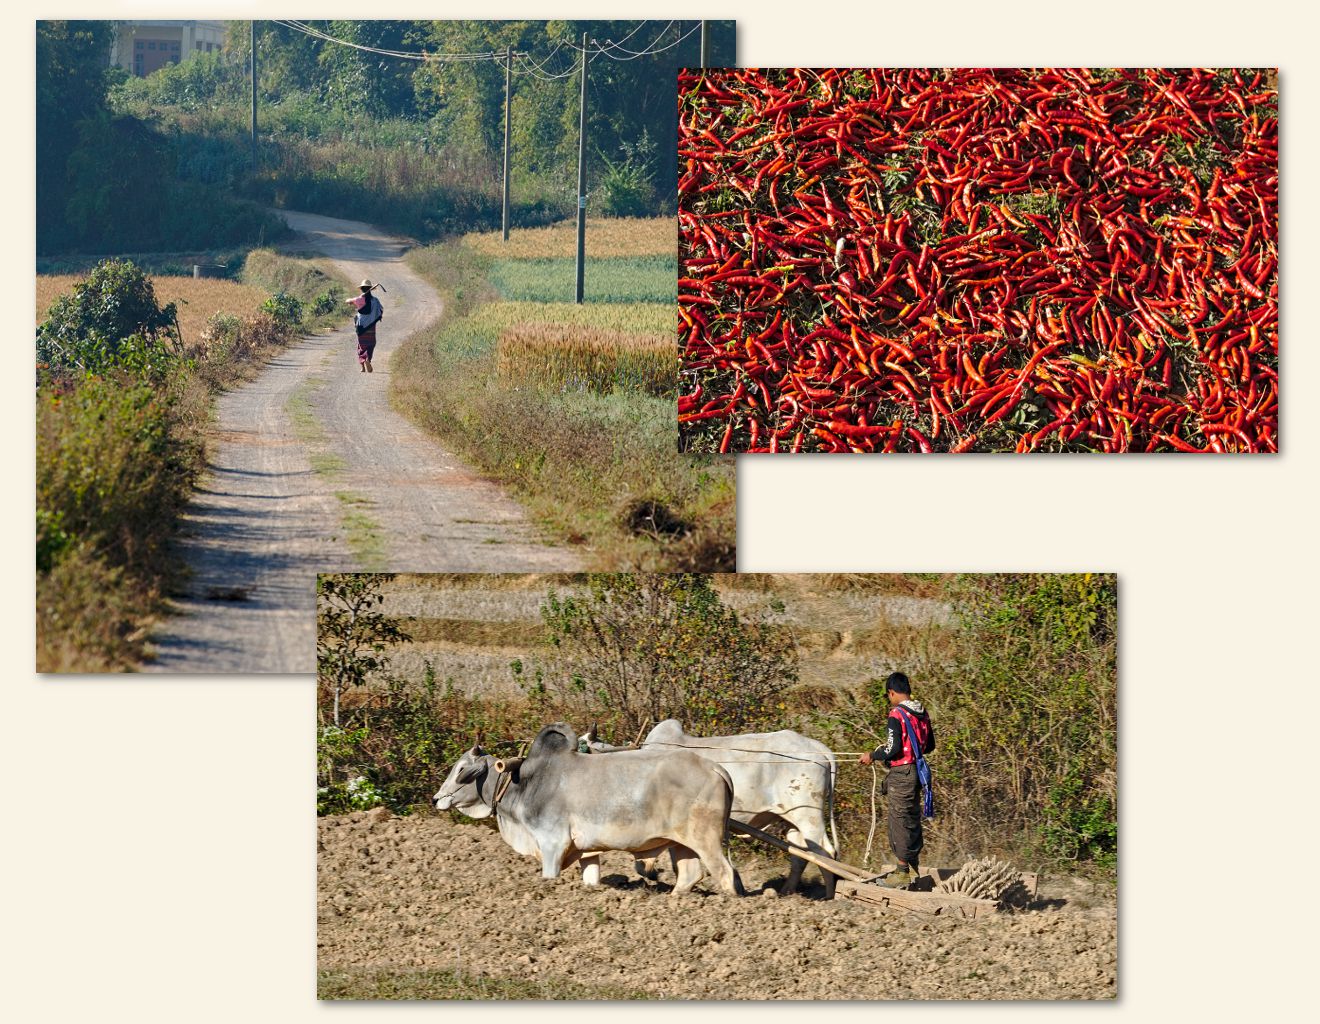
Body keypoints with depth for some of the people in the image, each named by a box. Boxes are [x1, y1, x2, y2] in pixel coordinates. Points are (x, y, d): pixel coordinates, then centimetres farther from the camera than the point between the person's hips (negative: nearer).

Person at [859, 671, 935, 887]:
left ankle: (903, 871, 2)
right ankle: (912, 867, 23)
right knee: (913, 819, 16)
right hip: (917, 771, 8)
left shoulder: (896, 715, -16)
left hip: (901, 773, -8)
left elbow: (893, 749, -21)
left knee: (900, 821, -1)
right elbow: (930, 746, 16)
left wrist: (873, 756, -6)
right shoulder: (922, 714, 9)